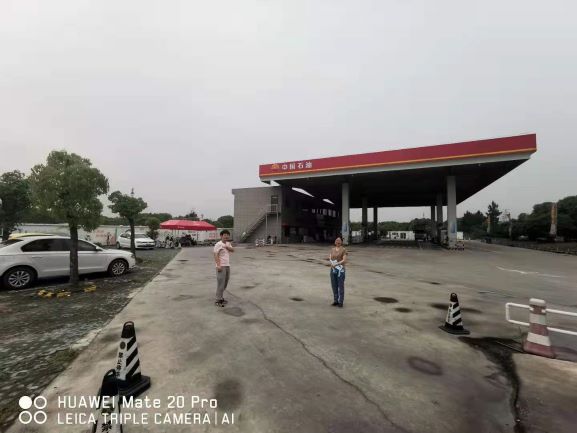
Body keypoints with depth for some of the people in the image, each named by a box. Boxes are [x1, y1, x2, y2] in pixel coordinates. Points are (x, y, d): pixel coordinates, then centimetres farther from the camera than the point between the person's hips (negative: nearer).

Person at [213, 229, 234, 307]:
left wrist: (227, 247, -16)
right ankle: (218, 300, -2)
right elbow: (216, 255, -17)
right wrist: (218, 265, -25)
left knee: (225, 283, 13)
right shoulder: (218, 244, -10)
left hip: (227, 266, 8)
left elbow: (233, 250, 1)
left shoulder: (228, 244, 15)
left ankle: (221, 297, 25)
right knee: (221, 283, -8)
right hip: (221, 266, -8)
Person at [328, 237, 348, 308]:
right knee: (334, 286, 9)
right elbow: (330, 258, 3)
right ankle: (336, 301, 22)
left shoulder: (344, 249, -7)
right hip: (333, 270, 5)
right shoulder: (332, 249, 8)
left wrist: (336, 264, -25)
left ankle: (341, 302, 12)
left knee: (341, 286, 0)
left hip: (340, 270, -5)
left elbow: (344, 260, -17)